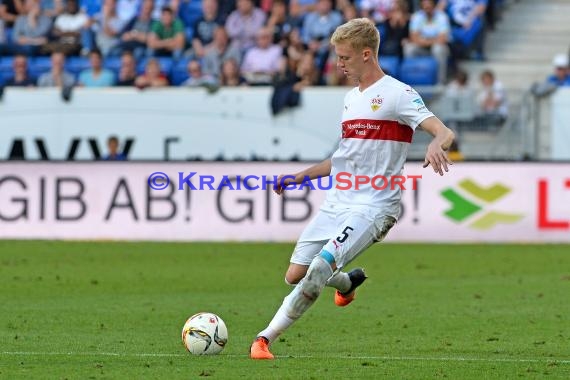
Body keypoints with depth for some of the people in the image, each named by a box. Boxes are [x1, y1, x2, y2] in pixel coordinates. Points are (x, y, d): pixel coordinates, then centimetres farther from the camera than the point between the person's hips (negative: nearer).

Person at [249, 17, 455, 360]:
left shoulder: (397, 94, -8)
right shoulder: (351, 98, 17)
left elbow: (445, 133, -18)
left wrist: (436, 145, -42)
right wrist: (300, 177, 25)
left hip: (373, 205, -8)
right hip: (337, 202, 8)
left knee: (320, 267, -24)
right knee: (295, 275, 1)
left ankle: (267, 337, -14)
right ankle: (348, 282, 31)